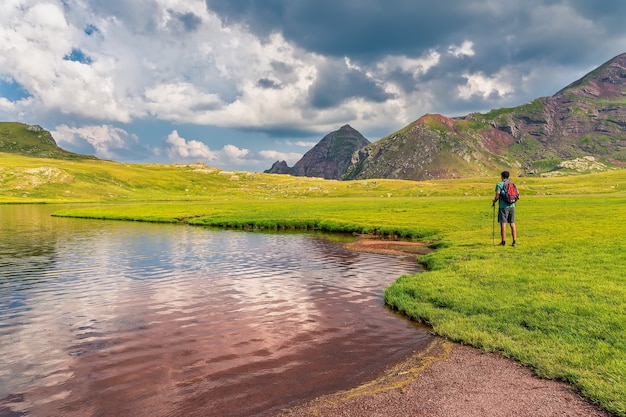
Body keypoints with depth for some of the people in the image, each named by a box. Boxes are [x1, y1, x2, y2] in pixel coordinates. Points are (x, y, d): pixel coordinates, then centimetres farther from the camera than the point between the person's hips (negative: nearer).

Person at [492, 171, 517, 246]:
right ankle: (514, 241, 8)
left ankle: (504, 242, -2)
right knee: (512, 223, 8)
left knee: (503, 224, -2)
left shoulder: (499, 184, -5)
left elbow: (497, 196, -13)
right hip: (512, 206, 5)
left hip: (503, 206, -5)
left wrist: (493, 202, 5)